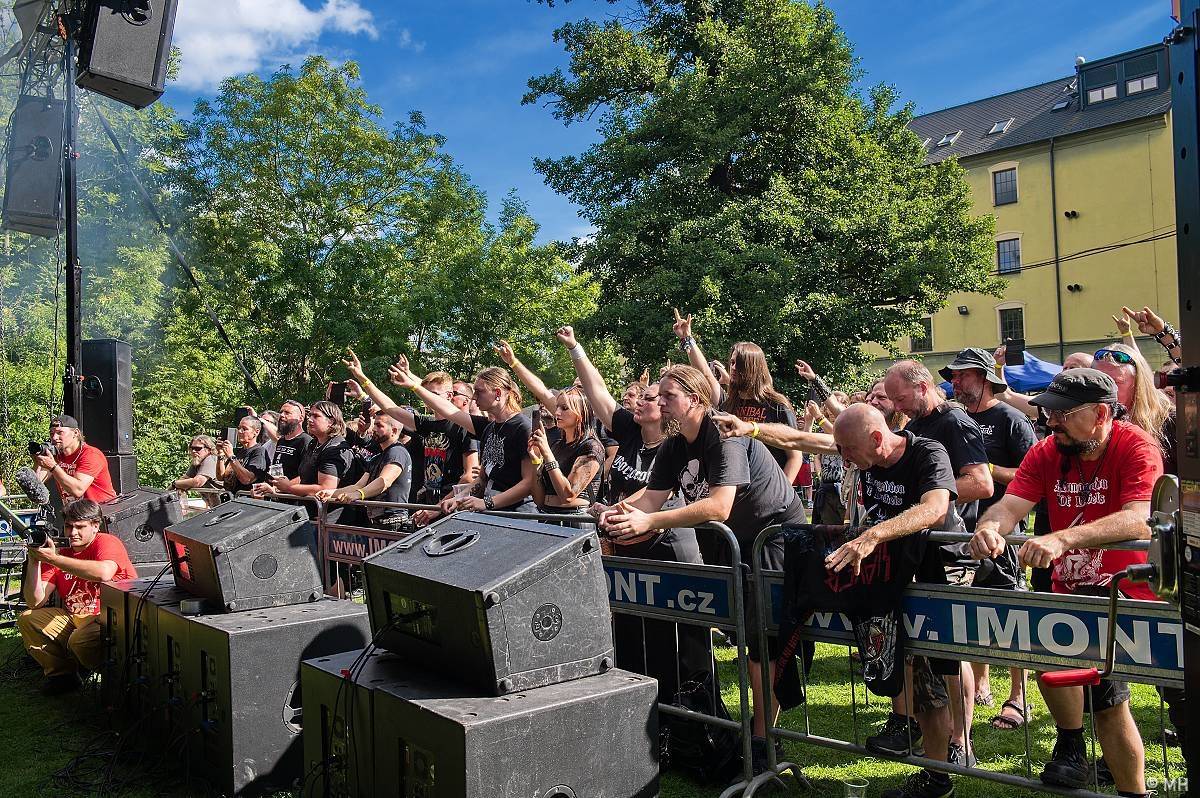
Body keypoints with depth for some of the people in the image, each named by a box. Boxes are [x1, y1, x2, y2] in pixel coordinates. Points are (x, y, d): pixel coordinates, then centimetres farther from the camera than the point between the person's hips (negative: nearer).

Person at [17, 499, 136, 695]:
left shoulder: (107, 542, -8)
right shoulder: (59, 554, 8)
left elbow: (104, 573, -34)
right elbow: (35, 602, 3)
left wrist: (53, 559, -26)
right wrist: (34, 561, -10)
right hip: (74, 618, 7)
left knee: (80, 639, -32)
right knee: (27, 620, -1)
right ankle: (62, 674, 5)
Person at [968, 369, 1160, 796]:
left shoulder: (1136, 448, -17)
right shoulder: (1047, 452, -3)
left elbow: (1137, 520, -34)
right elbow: (1010, 505, -15)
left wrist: (1062, 539, -49)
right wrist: (989, 526, -40)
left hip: (1126, 588, -5)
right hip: (1071, 590, 5)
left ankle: (1071, 748, 1)